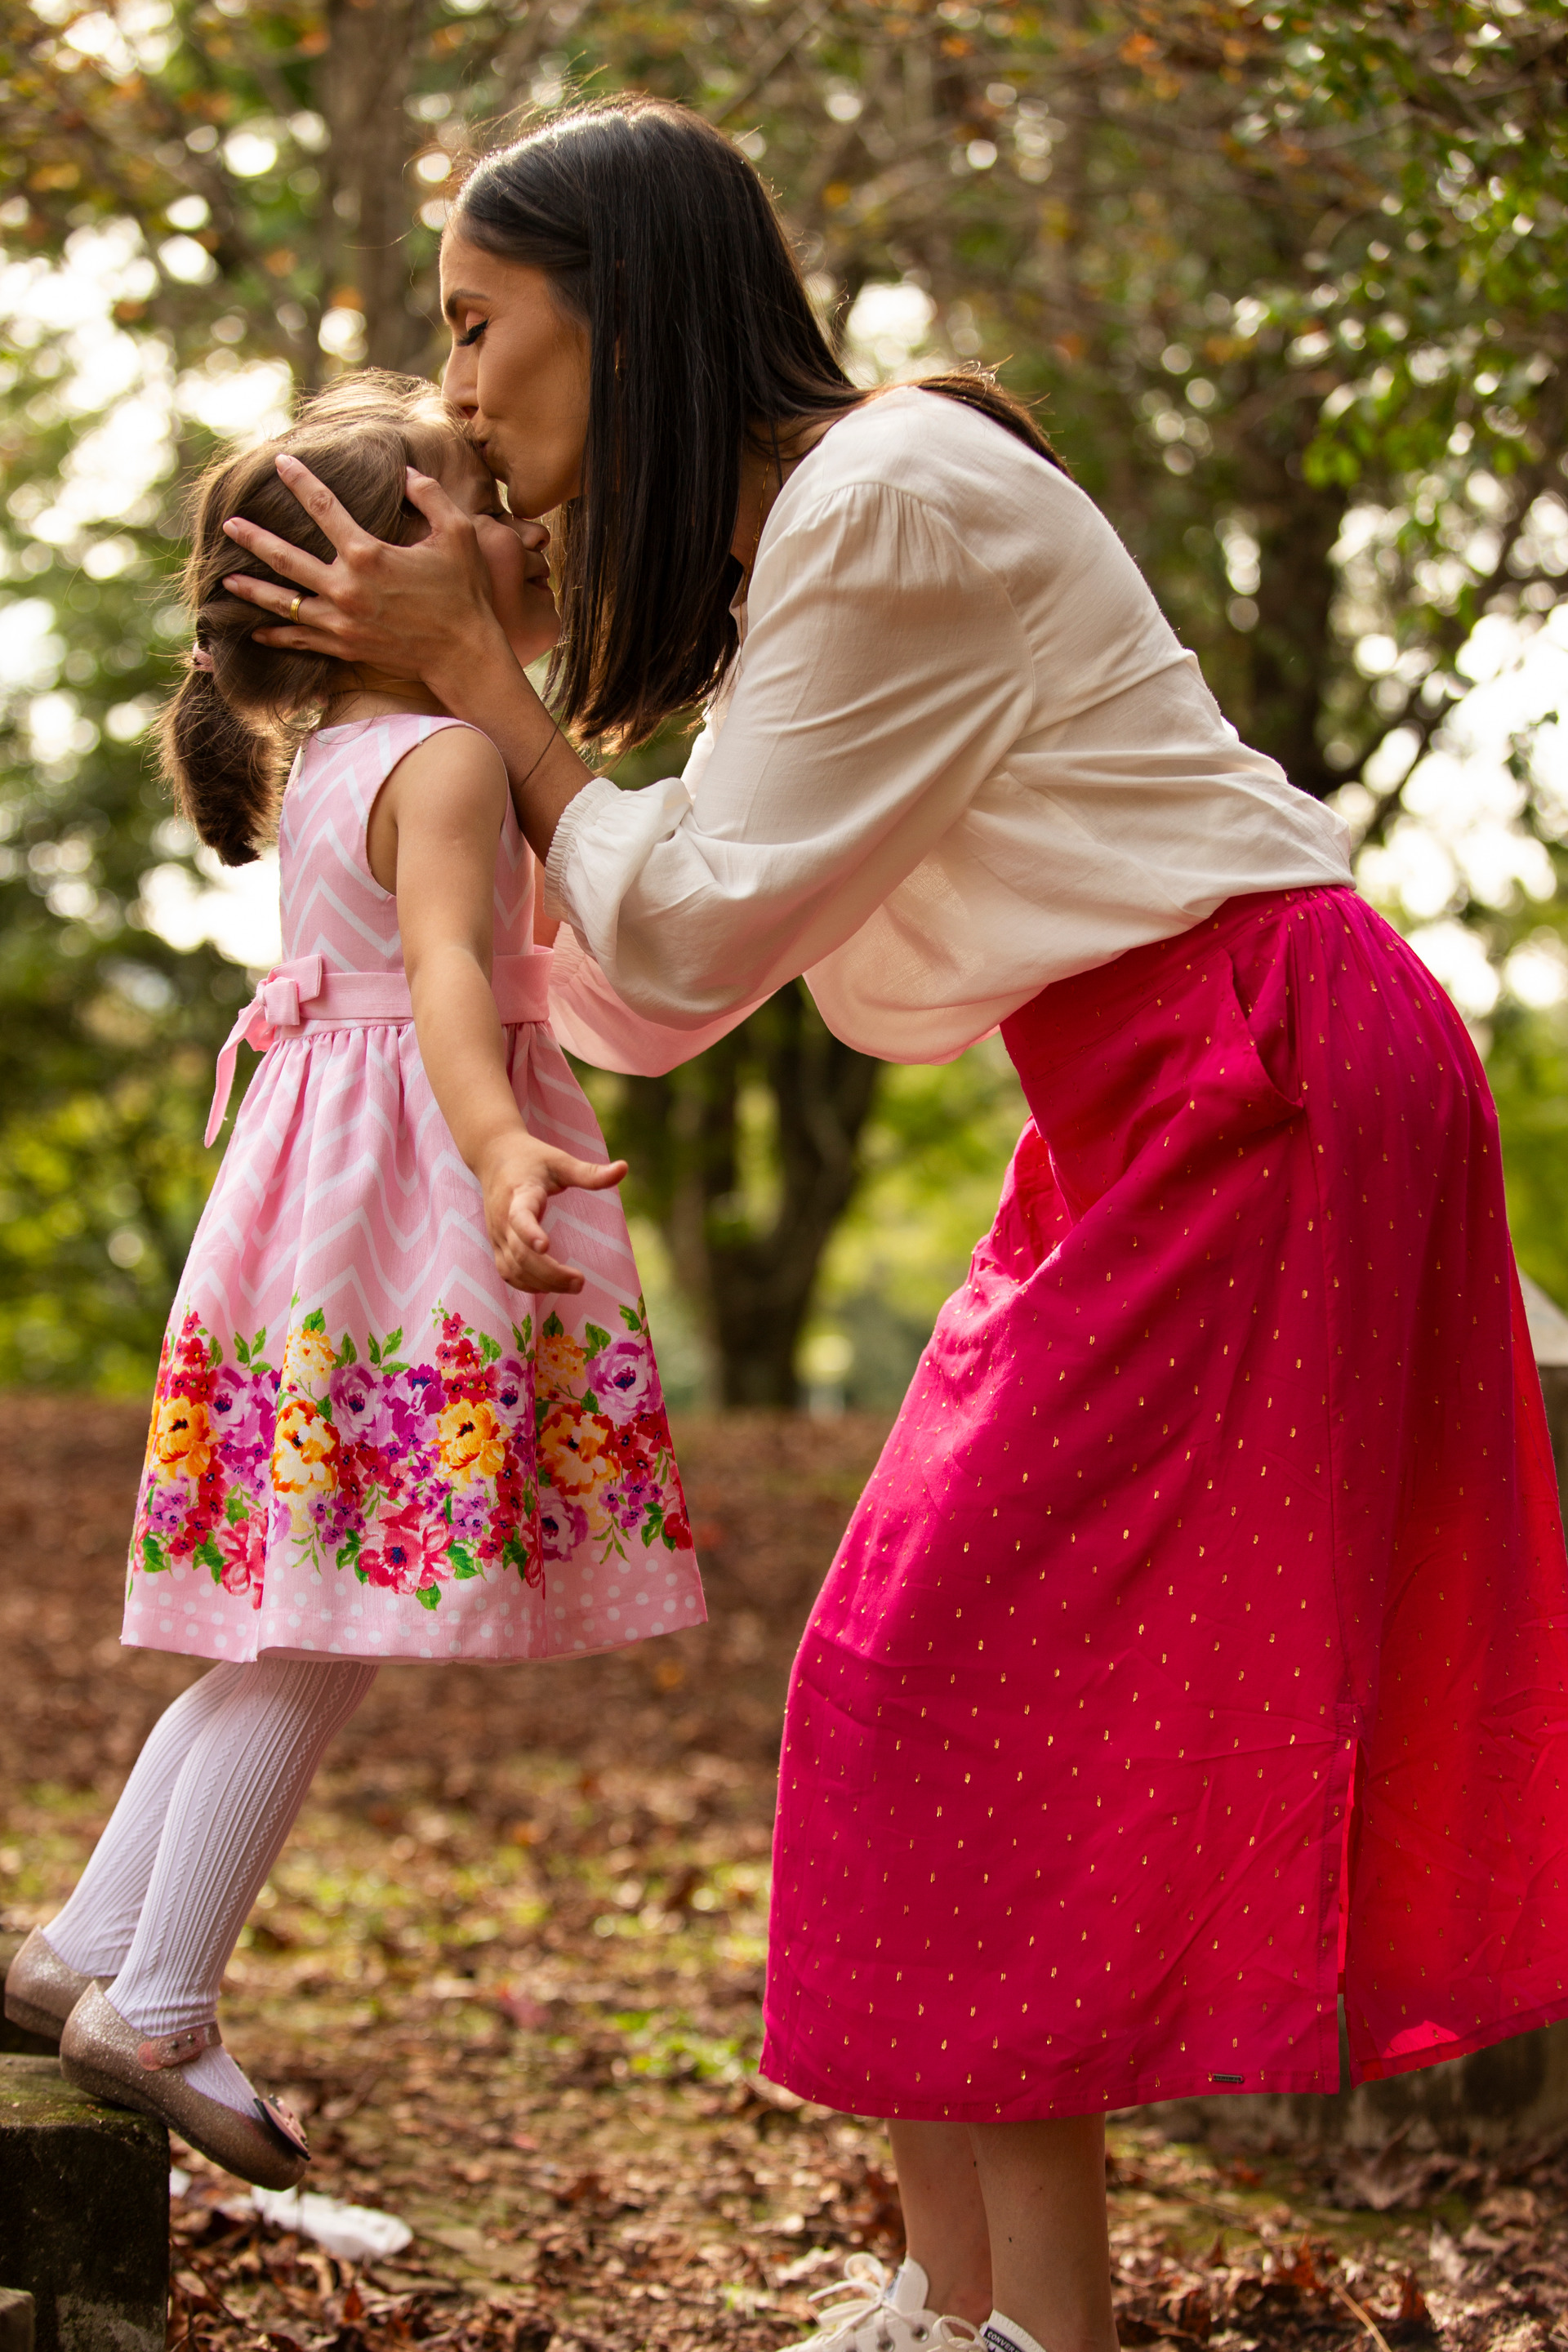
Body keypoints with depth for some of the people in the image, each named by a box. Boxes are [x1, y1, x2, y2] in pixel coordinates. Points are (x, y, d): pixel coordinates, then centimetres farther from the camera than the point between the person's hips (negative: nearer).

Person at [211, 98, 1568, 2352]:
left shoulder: (890, 501, -16)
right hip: (1144, 1097, 10)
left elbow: (687, 941, -13)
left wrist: (475, 663, -6)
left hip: (1259, 1073, -10)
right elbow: (665, 971, 14)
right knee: (938, 1665, 8)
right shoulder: (786, 530, 14)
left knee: (996, 1675, -10)